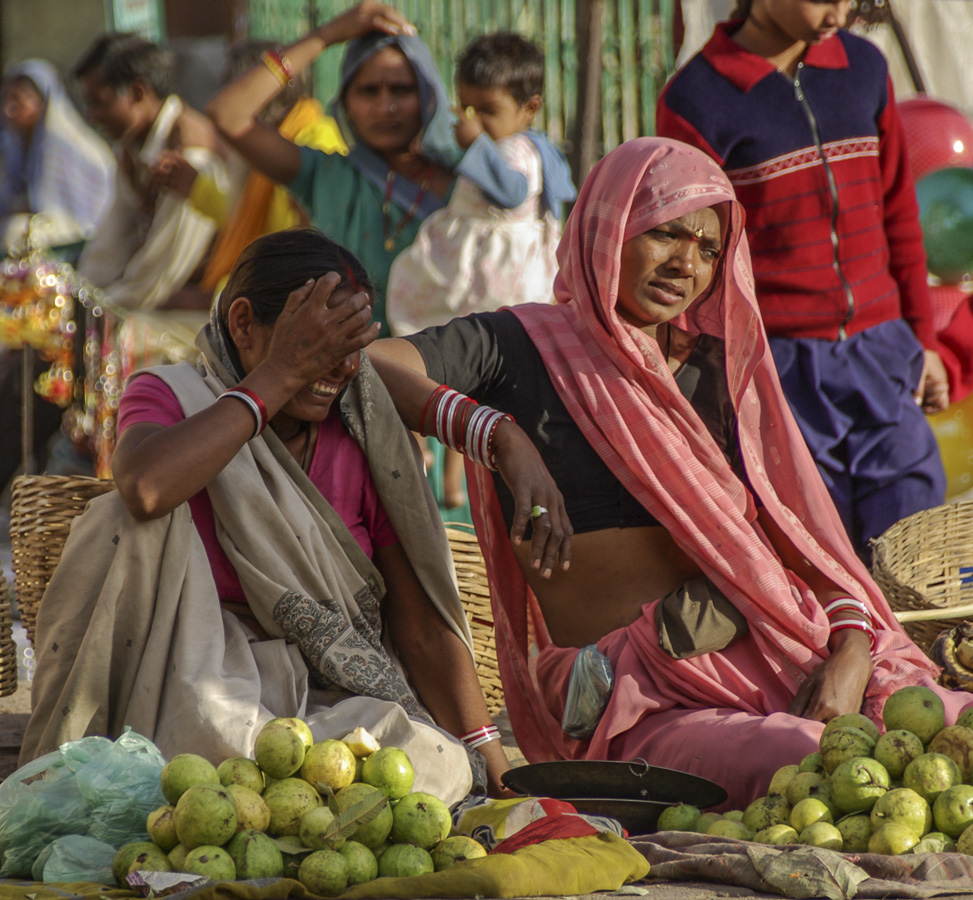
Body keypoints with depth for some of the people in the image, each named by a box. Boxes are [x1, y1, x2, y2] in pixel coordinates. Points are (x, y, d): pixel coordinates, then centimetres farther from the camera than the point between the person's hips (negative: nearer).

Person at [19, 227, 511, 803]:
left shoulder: (364, 437, 4)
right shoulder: (172, 398, 0)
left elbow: (423, 626, 3)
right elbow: (146, 486, -28)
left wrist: (491, 763, -8)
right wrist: (280, 374, -19)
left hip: (340, 701, 1)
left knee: (440, 768, -33)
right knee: (124, 521, -22)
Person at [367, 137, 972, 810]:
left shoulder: (722, 368, 21)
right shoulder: (526, 346, 6)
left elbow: (805, 530, 15)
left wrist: (850, 652, -5)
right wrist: (504, 438, -22)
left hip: (780, 652, 5)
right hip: (633, 698, -5)